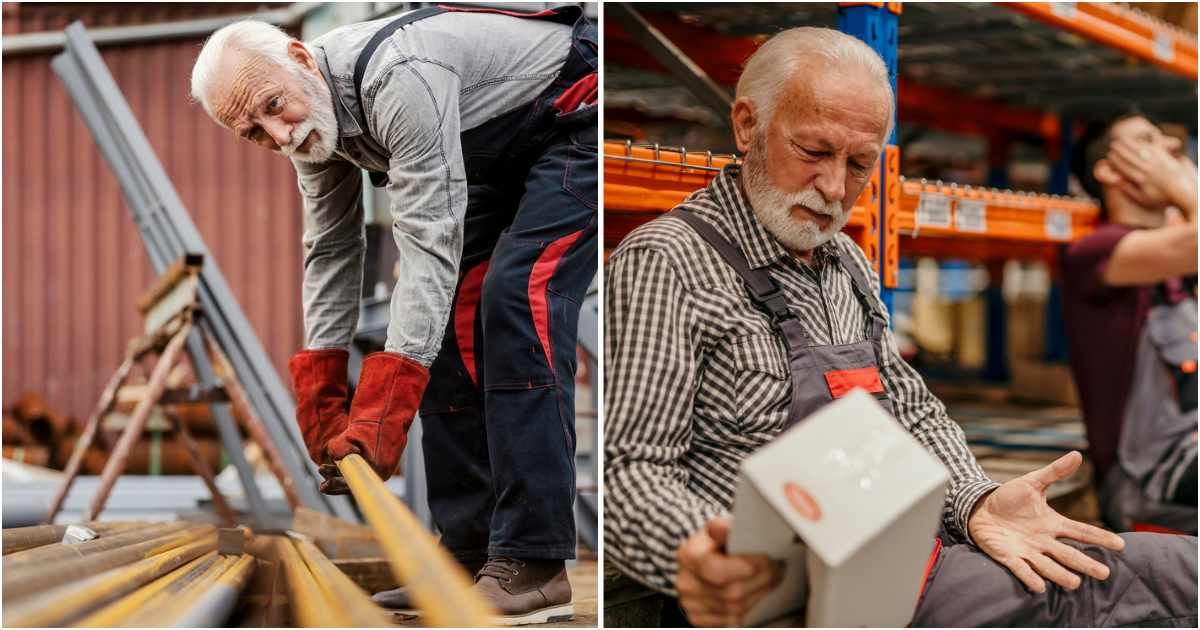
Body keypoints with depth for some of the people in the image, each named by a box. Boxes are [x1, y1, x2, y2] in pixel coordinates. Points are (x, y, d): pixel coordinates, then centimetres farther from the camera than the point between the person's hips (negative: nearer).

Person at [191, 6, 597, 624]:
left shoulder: (399, 76, -35)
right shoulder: (308, 113, -7)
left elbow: (430, 244, -38)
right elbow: (331, 249, 2)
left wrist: (383, 411, -41)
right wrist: (319, 394, -4)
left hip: (577, 115, -9)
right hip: (498, 148, 9)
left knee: (516, 301, -23)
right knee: (448, 319, 0)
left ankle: (533, 564, -23)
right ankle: (472, 554, 3)